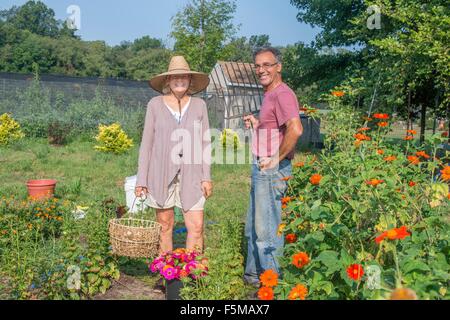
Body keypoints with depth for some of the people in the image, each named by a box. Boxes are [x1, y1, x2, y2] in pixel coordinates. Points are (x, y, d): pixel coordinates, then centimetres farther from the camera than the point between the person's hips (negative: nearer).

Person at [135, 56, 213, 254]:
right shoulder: (155, 104, 2)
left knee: (196, 226, -4)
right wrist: (141, 180, -1)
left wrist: (206, 177, 0)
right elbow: (147, 142, 3)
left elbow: (204, 142, 7)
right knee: (165, 226, 7)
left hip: (190, 175, 1)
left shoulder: (199, 105, 7)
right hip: (161, 174, -1)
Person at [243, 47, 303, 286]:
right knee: (253, 227, 19)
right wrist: (256, 124, 12)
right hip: (261, 168, 11)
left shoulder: (282, 94, -15)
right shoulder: (270, 95, 17)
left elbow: (295, 129, -30)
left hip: (272, 170, -11)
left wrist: (277, 158, -21)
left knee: (266, 228, -1)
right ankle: (254, 274, 34)